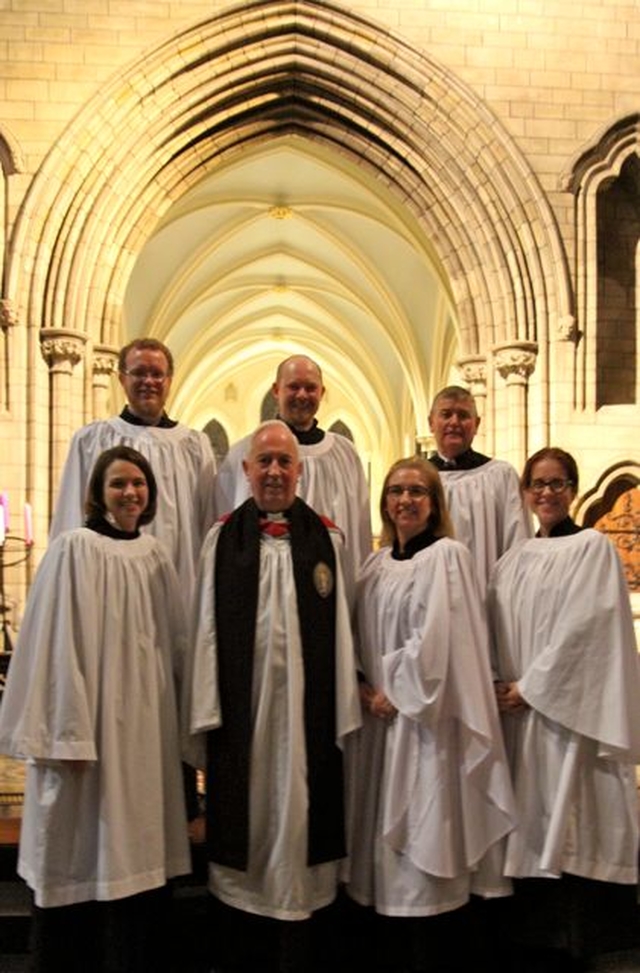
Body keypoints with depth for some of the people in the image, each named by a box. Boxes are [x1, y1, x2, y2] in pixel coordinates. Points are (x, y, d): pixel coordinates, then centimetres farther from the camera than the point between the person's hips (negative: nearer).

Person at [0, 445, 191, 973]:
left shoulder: (156, 554, 8)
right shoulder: (73, 548, -9)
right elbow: (58, 643, -13)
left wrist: (176, 718, 14)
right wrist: (68, 732, -17)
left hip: (146, 720, 6)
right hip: (90, 716, -5)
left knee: (138, 849, 14)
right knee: (85, 855, 4)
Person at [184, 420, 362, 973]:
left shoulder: (326, 539, 5)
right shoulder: (223, 538, 5)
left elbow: (340, 631, 3)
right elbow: (207, 630, 2)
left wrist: (345, 714, 0)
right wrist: (206, 714, -3)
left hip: (306, 710, 0)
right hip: (241, 711, 0)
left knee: (300, 819, 7)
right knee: (242, 827, 8)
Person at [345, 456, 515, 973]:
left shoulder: (446, 555, -9)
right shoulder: (378, 563, 12)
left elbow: (436, 638, -16)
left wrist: (396, 693, -11)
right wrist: (366, 689, -1)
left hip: (426, 716, -7)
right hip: (382, 716, 7)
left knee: (428, 833, -1)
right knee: (390, 836, 13)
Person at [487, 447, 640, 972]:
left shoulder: (593, 547, -3)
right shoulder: (514, 560, 13)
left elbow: (586, 627, -12)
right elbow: (497, 634, 13)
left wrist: (530, 685, -11)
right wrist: (502, 685, -3)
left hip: (569, 708, -5)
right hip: (520, 710, 5)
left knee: (567, 823, -2)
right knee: (532, 825, 9)